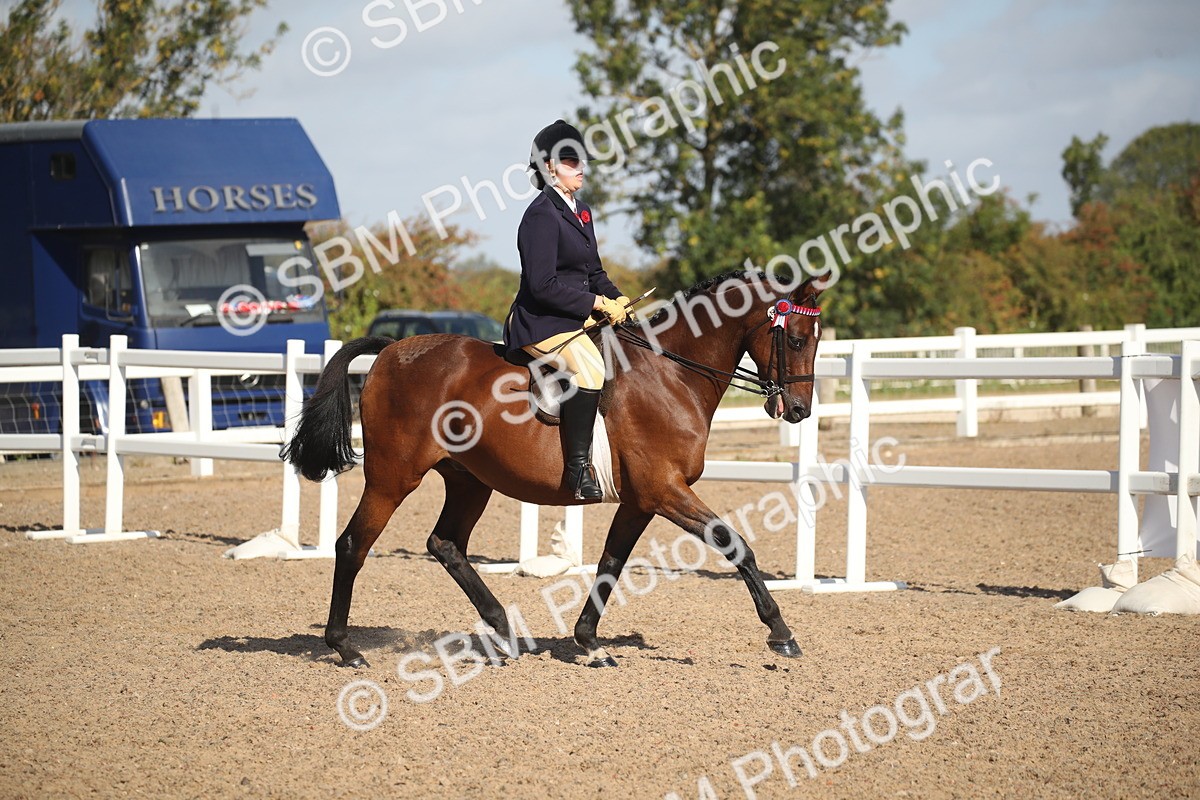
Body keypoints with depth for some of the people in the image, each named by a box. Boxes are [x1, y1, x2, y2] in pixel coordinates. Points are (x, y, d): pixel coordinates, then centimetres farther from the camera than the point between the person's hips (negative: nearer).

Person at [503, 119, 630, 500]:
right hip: (540, 322, -10)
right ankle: (578, 468, -30)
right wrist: (596, 303, -18)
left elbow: (594, 272, 22)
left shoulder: (581, 211, 16)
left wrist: (616, 300, 3)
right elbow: (543, 285, -20)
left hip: (577, 318, 10)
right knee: (590, 370, -33)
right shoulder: (541, 215, -13)